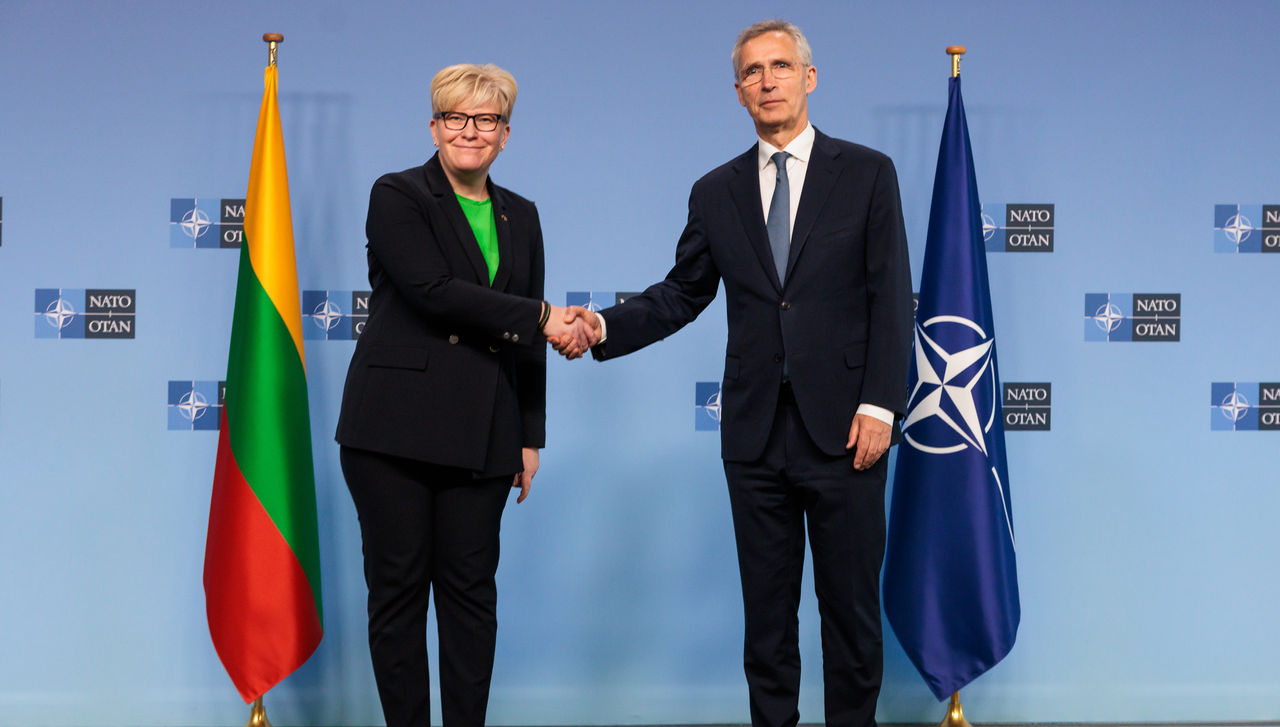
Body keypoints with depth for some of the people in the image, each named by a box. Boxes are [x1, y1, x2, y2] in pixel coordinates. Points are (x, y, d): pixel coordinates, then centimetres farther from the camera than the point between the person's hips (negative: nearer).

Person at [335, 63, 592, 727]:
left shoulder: (521, 217, 15)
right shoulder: (397, 197, -1)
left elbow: (528, 340, 16)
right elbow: (434, 291, -15)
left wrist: (531, 437, 11)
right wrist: (542, 319, -15)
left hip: (482, 435, 4)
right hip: (396, 423, -4)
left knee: (472, 587, 4)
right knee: (398, 586, 2)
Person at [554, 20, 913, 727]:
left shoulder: (867, 173, 2)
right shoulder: (716, 192, 11)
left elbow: (892, 297, -2)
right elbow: (681, 293, 12)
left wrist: (879, 405, -10)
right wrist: (603, 326, -5)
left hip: (843, 429, -2)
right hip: (756, 432, 3)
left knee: (851, 603, 6)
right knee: (766, 608, 10)